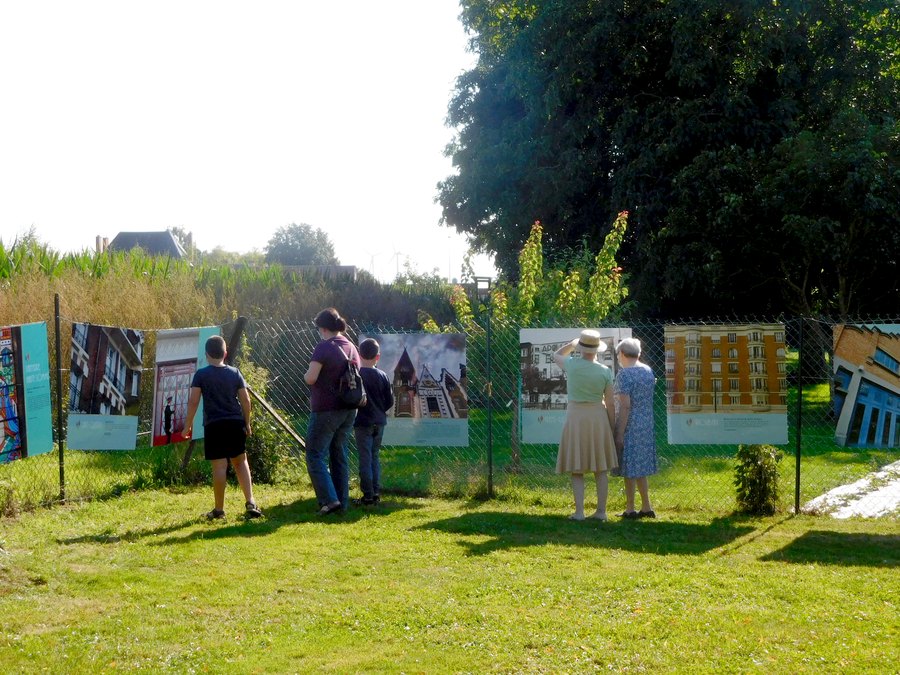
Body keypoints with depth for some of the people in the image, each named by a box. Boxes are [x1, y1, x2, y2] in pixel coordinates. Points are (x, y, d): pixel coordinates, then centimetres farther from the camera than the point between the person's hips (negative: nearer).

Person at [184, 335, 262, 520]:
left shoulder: (201, 375, -4)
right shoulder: (235, 373, 5)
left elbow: (193, 401, -7)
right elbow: (245, 400, 5)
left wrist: (188, 425, 1)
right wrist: (247, 423, 15)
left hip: (214, 425, -3)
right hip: (235, 423, 3)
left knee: (219, 466, -1)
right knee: (240, 461, 14)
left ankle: (219, 509, 5)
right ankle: (250, 502, 2)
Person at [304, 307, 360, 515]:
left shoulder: (324, 347, -14)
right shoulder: (351, 348, 11)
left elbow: (310, 378, -19)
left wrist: (307, 373, 1)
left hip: (325, 410, -8)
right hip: (348, 410, 8)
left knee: (315, 455, -3)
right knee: (339, 455, 13)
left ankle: (329, 499, -14)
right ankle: (342, 503, 13)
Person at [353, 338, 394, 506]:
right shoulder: (382, 376, -1)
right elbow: (390, 401, 2)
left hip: (362, 422, -4)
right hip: (379, 422, 4)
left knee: (365, 458, -1)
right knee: (375, 456, 14)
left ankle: (368, 495, -1)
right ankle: (376, 492, 14)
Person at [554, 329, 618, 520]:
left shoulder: (572, 365, -9)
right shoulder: (605, 371, -7)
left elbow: (556, 355, 15)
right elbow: (610, 403, -3)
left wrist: (575, 342, 16)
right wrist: (612, 428, 6)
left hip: (575, 418, -1)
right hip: (598, 418, 1)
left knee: (576, 469, 4)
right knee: (600, 468, 10)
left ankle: (579, 512, -4)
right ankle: (601, 511, 8)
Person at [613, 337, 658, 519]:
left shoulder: (624, 374, -15)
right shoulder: (648, 371, 9)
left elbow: (625, 406, -19)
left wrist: (619, 434, -17)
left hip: (630, 425, -8)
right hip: (647, 424, 8)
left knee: (629, 469, 0)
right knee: (641, 467, 16)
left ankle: (630, 509, 5)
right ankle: (646, 507, 18)